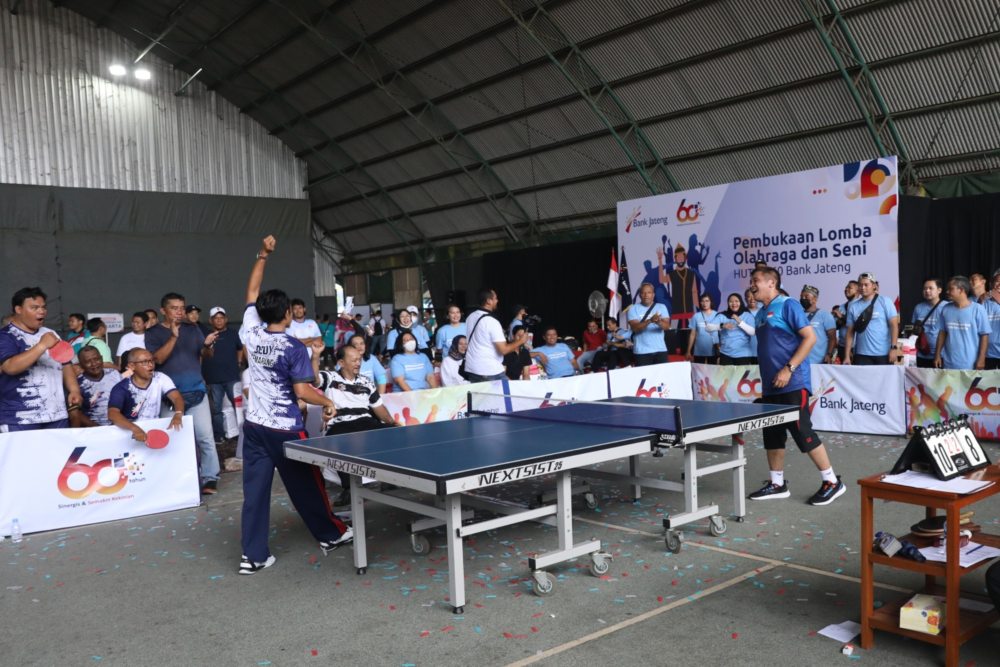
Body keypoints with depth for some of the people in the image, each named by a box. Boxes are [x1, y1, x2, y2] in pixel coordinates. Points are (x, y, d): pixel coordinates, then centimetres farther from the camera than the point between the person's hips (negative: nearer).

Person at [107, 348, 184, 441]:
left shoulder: (161, 379, -1)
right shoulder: (121, 388, -10)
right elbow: (112, 414, -24)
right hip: (129, 432, -2)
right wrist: (135, 428, -41)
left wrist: (178, 414, -34)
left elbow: (177, 397, -10)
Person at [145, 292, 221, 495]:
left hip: (196, 391, 1)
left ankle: (210, 478, 0)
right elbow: (157, 358, -13)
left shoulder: (192, 329, 7)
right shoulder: (153, 333, 1)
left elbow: (206, 354, 6)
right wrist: (173, 337, -23)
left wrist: (207, 345, -17)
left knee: (205, 437, -5)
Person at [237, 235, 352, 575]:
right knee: (306, 487, 11)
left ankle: (253, 555, 7)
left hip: (254, 426, 5)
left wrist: (262, 256, 16)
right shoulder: (294, 347, -16)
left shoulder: (251, 333, -2)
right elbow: (302, 392, -19)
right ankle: (330, 534, 28)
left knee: (255, 490, 5)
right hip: (286, 429, -5)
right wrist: (328, 403, -2)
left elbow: (251, 292, 13)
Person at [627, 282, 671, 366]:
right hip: (642, 351, -2)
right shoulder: (633, 309, 0)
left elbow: (667, 326, -4)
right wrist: (650, 321, -27)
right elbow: (635, 328, -12)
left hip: (660, 350, 2)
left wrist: (659, 322, -28)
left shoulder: (661, 307, 7)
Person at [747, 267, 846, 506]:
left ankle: (832, 482, 7)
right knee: (772, 435, 10)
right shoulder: (761, 313, 16)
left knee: (803, 433, -6)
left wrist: (789, 369, -20)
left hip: (792, 385, -8)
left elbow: (810, 337, -15)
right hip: (770, 387, 8)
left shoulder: (787, 306, -9)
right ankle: (777, 484, 20)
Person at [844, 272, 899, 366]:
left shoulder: (885, 302, 0)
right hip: (862, 355, 2)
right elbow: (850, 332, 5)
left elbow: (894, 325, -3)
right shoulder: (853, 306, 5)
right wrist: (847, 356, -1)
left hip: (883, 354, -1)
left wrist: (893, 348, -13)